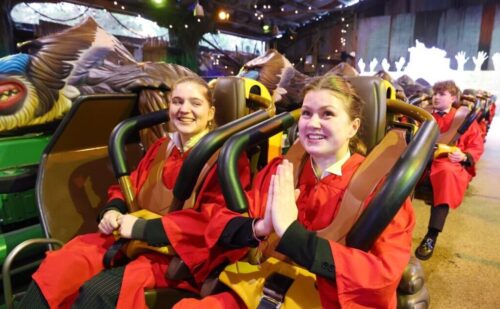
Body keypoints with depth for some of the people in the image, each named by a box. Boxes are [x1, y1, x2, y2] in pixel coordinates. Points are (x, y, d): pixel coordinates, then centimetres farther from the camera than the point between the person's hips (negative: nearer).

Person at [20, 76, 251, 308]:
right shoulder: (160, 148, 14)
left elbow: (214, 219, -20)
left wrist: (143, 228, -22)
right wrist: (113, 211, -4)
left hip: (182, 255, -6)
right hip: (135, 241, 7)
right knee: (58, 266, -12)